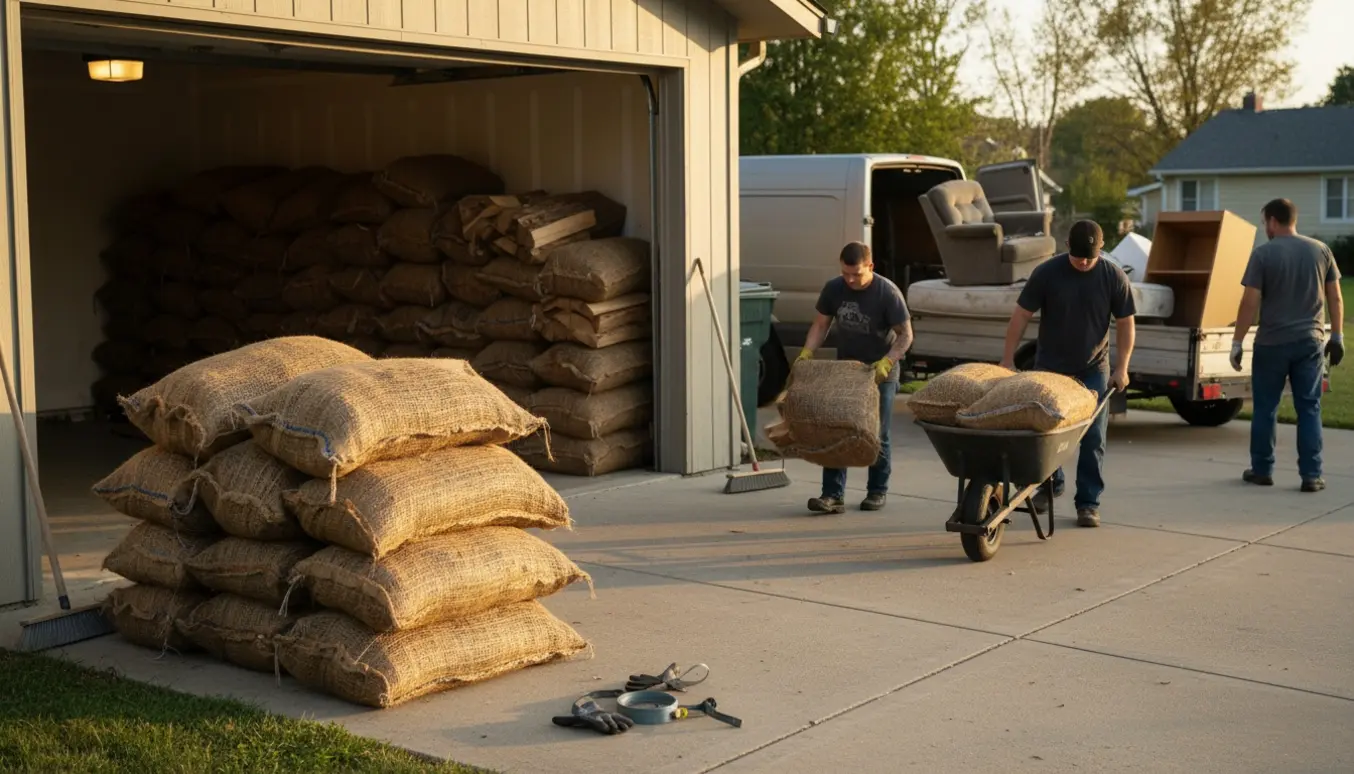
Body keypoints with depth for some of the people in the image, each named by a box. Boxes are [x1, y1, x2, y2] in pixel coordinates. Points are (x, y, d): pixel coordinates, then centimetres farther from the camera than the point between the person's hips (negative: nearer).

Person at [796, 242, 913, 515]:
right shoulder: (833, 288, -8)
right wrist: (807, 352, -14)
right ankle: (833, 495, -5)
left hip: (880, 373, -3)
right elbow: (820, 324, 3)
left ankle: (878, 491, 20)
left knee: (877, 435, 4)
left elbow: (905, 335, -14)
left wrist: (887, 362, -29)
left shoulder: (888, 293, -19)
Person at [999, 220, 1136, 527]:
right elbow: (1021, 315, -7)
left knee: (1092, 438, -3)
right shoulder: (1046, 273, -11)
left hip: (1093, 370, 0)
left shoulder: (1114, 277, -8)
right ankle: (1050, 483, 34)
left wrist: (1122, 368, -6)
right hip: (1050, 368, 0)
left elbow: (1125, 324, -1)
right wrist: (1008, 359, -10)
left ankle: (1088, 503, 5)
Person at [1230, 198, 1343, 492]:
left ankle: (1262, 470, 17)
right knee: (1309, 409, 7)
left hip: (1271, 343, -3)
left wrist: (1237, 342, -5)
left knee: (1265, 408, 9)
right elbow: (1335, 298, 6)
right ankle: (1311, 475, 5)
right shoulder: (1321, 250, 4)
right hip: (1309, 341, 3)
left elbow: (1250, 303, -11)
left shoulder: (1263, 253, -8)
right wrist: (1337, 336, 14)